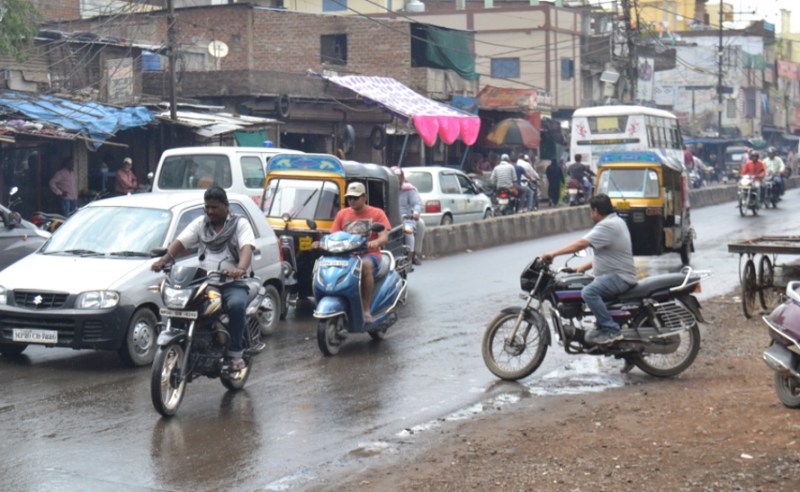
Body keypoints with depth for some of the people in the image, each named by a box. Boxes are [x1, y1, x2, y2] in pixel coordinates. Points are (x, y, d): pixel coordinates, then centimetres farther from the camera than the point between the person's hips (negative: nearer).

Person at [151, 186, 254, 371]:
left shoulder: (240, 224, 4)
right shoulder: (200, 223, 16)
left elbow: (247, 248, -15)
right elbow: (181, 242, 2)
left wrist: (240, 268, -38)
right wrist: (164, 259, -20)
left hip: (232, 283, -4)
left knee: (236, 305, -35)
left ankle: (235, 353, -23)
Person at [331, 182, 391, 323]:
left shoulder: (376, 213, 7)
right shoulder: (342, 214, 18)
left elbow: (384, 237, -6)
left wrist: (376, 242, -31)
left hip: (369, 254, -3)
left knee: (366, 265, -40)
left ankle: (366, 310, -38)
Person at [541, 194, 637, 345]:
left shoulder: (607, 226, -18)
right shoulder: (616, 221, 16)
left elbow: (581, 244, -26)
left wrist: (553, 254, -25)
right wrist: (584, 267, 18)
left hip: (619, 276, -11)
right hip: (619, 273, 11)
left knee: (589, 292, -30)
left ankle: (611, 331, -27)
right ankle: (603, 325, 24)